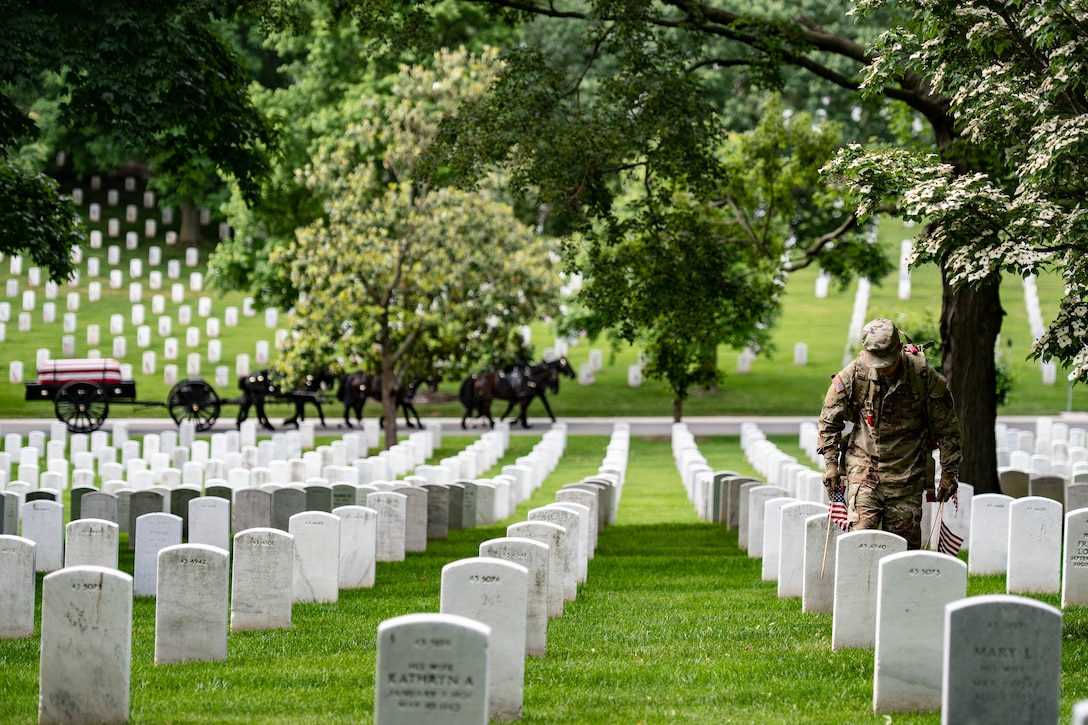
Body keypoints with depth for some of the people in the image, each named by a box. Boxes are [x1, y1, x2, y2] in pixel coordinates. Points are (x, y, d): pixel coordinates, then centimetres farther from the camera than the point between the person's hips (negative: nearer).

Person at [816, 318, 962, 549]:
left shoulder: (924, 376, -12)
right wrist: (830, 462, -1)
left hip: (906, 473, 0)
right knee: (861, 531, -14)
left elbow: (947, 427, 0)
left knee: (905, 539, 0)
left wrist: (949, 473, 2)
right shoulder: (854, 374, -10)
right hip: (863, 467, 0)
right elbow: (829, 419, 5)